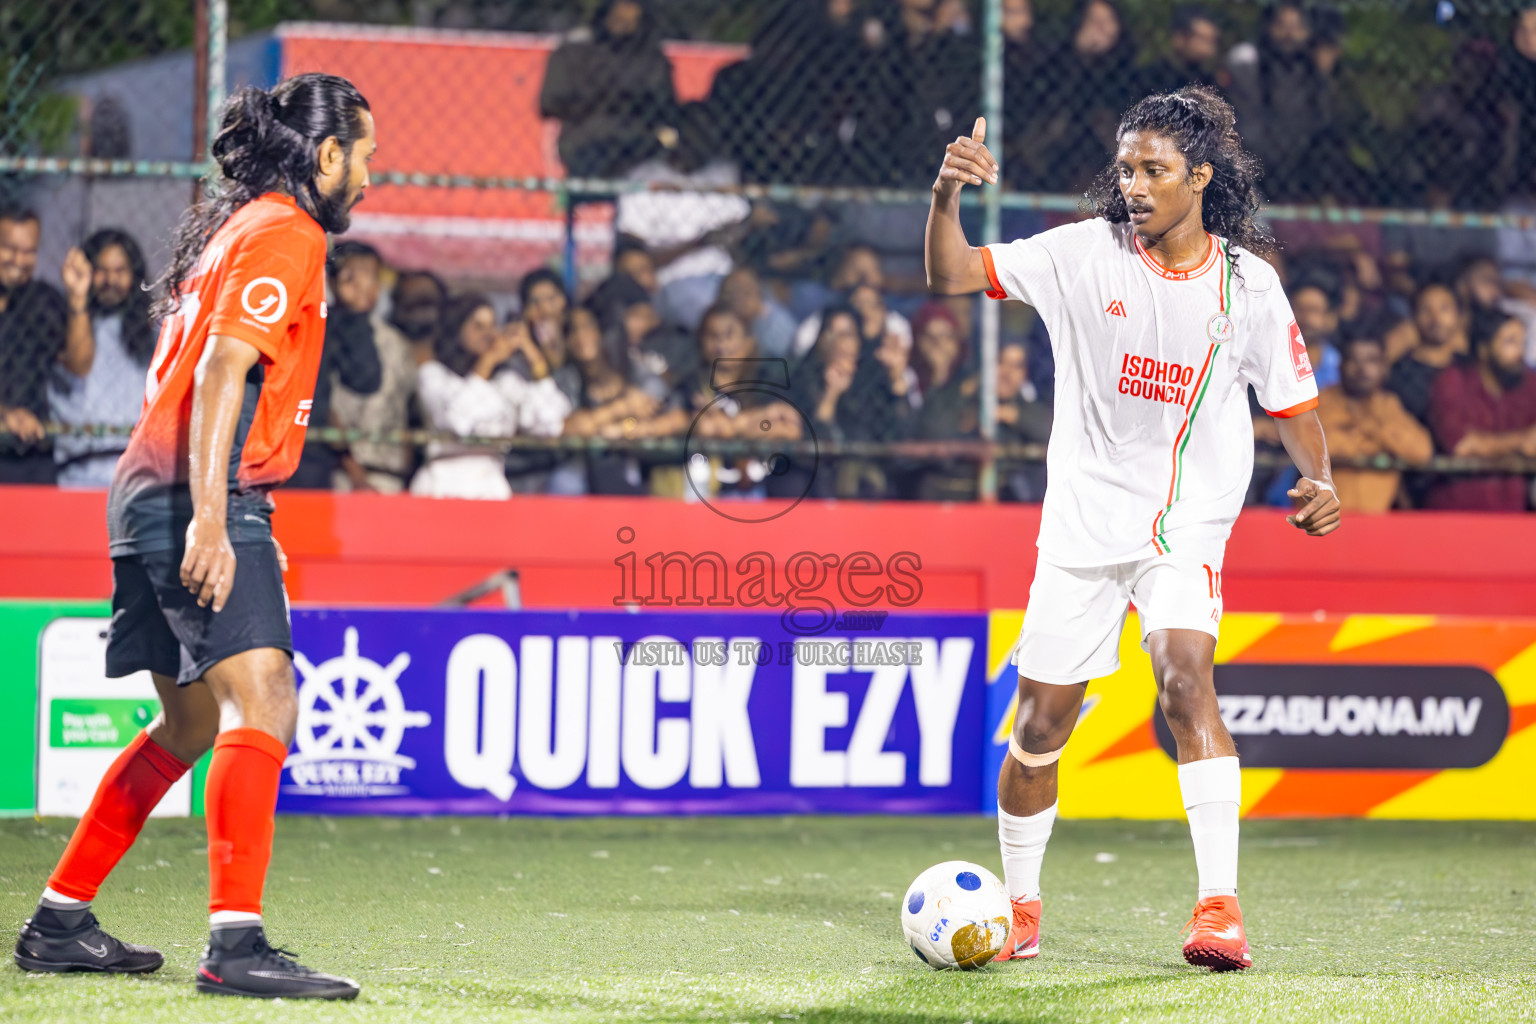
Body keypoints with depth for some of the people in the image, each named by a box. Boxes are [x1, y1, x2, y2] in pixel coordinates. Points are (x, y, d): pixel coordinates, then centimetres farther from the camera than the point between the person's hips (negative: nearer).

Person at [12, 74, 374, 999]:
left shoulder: (238, 228, 21)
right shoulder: (285, 234, -8)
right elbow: (221, 375, -19)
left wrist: (242, 527, 29)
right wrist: (210, 523, -26)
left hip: (151, 501, 10)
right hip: (202, 502, -10)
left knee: (193, 723, 18)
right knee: (261, 706, -18)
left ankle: (59, 923, 24)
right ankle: (236, 945, -28)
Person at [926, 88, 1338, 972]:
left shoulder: (1248, 282, -2)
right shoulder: (1086, 253, -5)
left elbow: (1293, 400, 8)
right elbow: (953, 276, -8)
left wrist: (1320, 478, -9)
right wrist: (946, 196, -26)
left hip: (1189, 525, -1)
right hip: (1082, 521, 1)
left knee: (1186, 676, -26)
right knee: (1042, 720, 4)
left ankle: (1220, 905, -26)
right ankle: (1019, 907, 26)